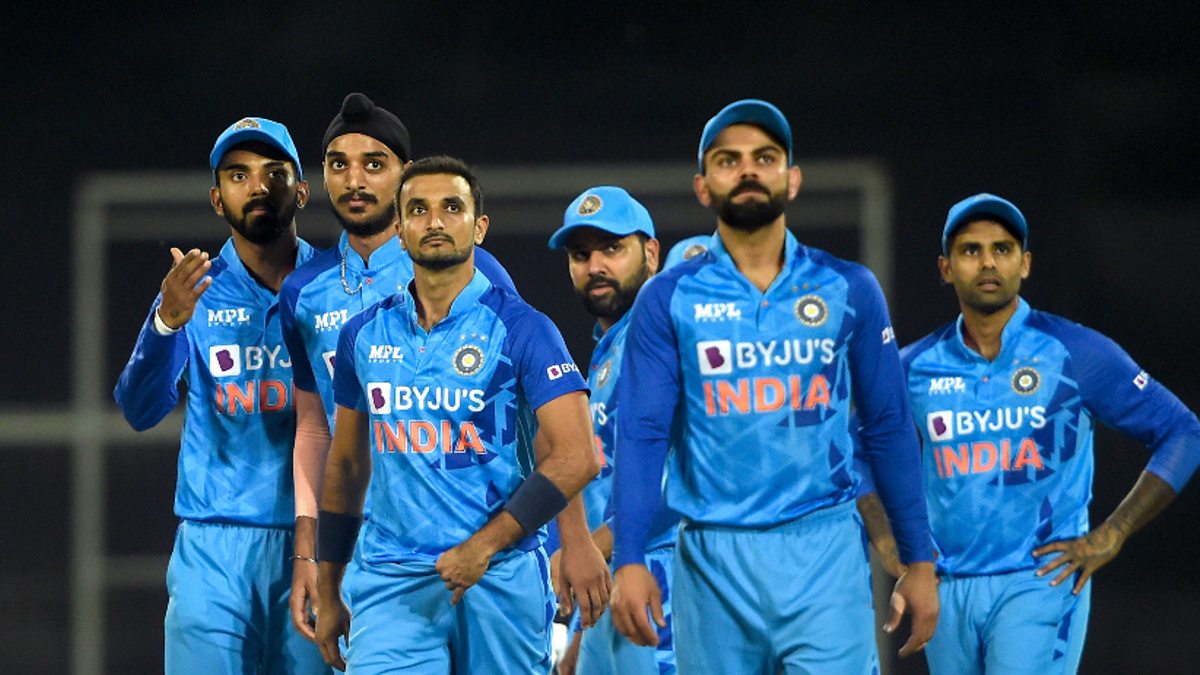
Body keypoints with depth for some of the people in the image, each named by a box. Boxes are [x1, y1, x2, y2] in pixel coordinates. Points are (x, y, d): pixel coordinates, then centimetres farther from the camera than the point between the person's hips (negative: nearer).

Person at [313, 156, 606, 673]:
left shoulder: (519, 328, -3)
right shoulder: (365, 335, 11)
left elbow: (575, 458, -10)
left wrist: (484, 545, -18)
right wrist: (328, 594, 19)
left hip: (499, 579, -3)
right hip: (390, 582, 3)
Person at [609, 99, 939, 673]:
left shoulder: (849, 290, 7)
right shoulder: (669, 299, 4)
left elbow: (888, 430, 10)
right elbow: (642, 436, -2)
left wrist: (918, 562, 7)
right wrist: (629, 561, -14)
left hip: (825, 554, 0)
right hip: (713, 559, 0)